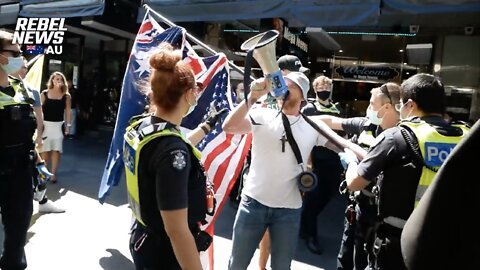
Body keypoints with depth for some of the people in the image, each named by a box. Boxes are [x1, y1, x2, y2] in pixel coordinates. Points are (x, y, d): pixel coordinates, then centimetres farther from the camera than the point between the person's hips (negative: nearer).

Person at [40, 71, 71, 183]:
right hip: (45, 124, 0)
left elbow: (68, 111, 5)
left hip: (59, 125, 0)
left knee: (56, 150, 2)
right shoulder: (44, 93, 2)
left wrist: (68, 125, -1)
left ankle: (53, 174, 9)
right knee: (44, 149, 4)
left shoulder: (66, 96, 3)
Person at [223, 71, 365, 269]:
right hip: (253, 202, 0)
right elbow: (229, 127, -16)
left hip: (289, 209, 1)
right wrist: (253, 96, -23)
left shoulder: (313, 126, 3)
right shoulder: (263, 115, -3)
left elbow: (343, 146, 1)